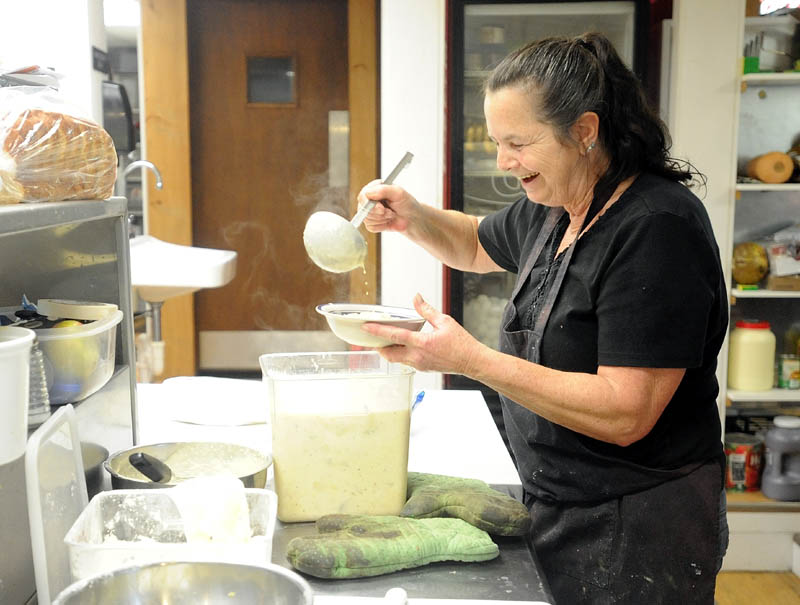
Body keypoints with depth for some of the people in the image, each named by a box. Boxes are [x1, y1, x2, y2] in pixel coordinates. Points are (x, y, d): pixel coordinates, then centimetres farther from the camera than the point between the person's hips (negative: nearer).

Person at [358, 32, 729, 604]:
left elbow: (624, 415, -28)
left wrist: (470, 358, -28)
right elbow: (476, 245, 24)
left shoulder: (656, 229, -24)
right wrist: (412, 217, 3)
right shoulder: (551, 211, 3)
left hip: (632, 534, -8)